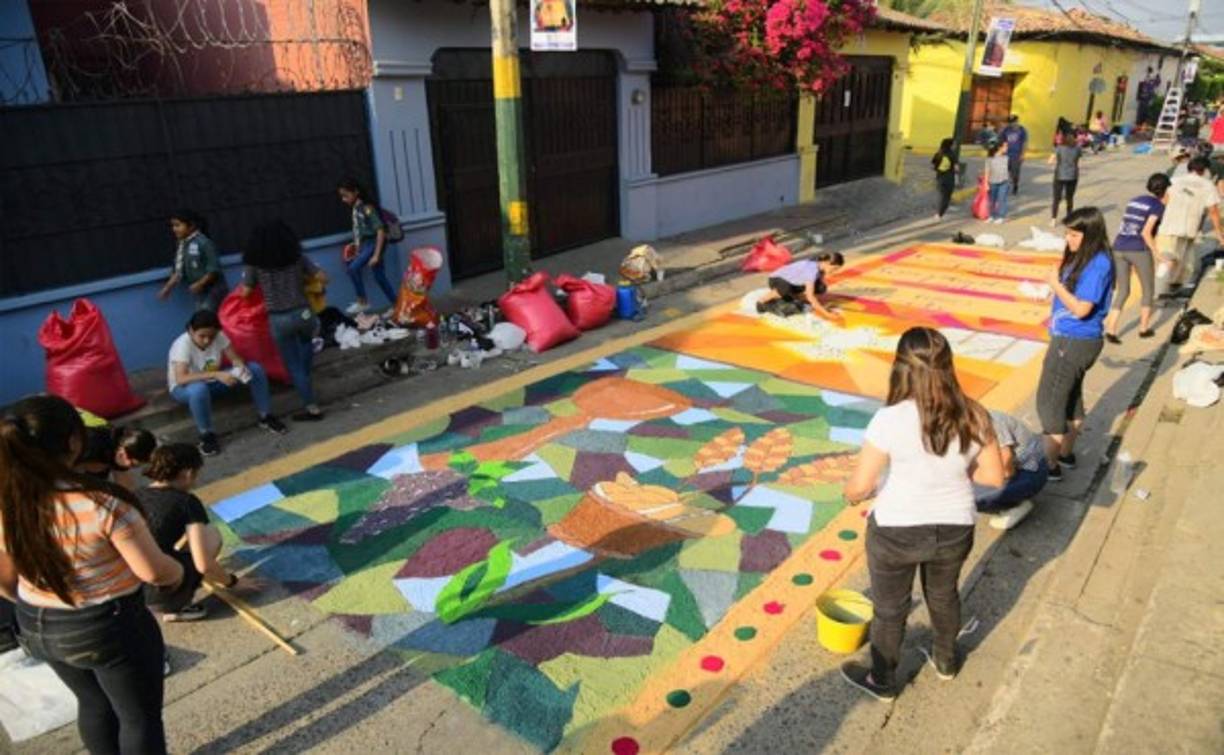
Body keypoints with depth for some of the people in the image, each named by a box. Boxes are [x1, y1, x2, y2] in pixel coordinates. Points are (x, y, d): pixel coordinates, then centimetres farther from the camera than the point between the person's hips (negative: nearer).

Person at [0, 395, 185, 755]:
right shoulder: (102, 504, -31)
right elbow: (154, 571, -23)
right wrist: (177, 573, 0)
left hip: (37, 629, 6)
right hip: (111, 628, -6)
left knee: (94, 704, 29)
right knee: (140, 715, 16)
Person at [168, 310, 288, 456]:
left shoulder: (219, 336, -15)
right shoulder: (183, 344, -29)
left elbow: (235, 358, -11)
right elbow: (181, 379, -40)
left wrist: (241, 367, -36)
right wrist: (216, 374, -49)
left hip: (212, 382, 5)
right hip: (185, 388, -5)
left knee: (255, 369, -13)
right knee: (199, 389, -43)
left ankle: (266, 417, -1)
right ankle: (206, 435, -22)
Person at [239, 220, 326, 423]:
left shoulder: (254, 263, 1)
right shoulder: (297, 257, 4)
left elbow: (245, 292, 2)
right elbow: (323, 278, 4)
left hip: (278, 320, -2)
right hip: (303, 313, 2)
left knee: (294, 365, 9)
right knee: (306, 340, 37)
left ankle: (311, 408, 12)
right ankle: (305, 379, 32)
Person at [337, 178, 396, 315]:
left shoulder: (367, 208, -16)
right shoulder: (355, 209, 8)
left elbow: (380, 230, -19)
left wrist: (376, 254, -22)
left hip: (374, 243, -9)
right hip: (365, 244, 9)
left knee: (353, 268, -20)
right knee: (379, 277, 9)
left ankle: (362, 302, -7)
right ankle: (396, 306, 16)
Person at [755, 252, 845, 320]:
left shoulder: (821, 266, -8)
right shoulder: (812, 269, -33)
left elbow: (822, 288, 2)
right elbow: (810, 296, -38)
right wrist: (827, 314, -38)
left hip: (793, 282, 8)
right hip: (777, 279, -8)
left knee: (821, 288, -13)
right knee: (785, 288, -44)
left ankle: (790, 298, 4)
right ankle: (762, 301, -15)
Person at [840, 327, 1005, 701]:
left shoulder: (890, 419, -26)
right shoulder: (973, 416, -13)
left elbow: (858, 486, -22)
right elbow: (995, 476, -2)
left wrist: (851, 494, 0)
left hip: (896, 533, -4)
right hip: (954, 530, 4)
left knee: (890, 609, 20)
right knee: (943, 595, 32)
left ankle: (882, 681, 43)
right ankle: (946, 661, 57)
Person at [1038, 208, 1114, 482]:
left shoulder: (1097, 264, -21)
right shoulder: (1080, 258, 6)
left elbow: (1082, 309, -23)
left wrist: (1056, 284, -16)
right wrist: (1058, 282, 2)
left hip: (1075, 343, -10)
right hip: (1071, 339, 10)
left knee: (1048, 402, -3)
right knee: (1070, 397, 20)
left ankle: (1051, 466, 5)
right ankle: (1066, 453, 36)